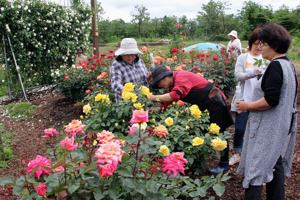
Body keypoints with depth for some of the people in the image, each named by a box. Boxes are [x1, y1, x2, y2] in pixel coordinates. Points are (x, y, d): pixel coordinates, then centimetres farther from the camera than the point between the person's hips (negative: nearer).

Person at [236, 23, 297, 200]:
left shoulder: (276, 66, -20)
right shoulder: (289, 65, 9)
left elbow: (270, 100, -25)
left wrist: (248, 106, -14)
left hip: (269, 128, -10)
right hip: (282, 125, 10)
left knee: (255, 167, -2)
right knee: (276, 165, 19)